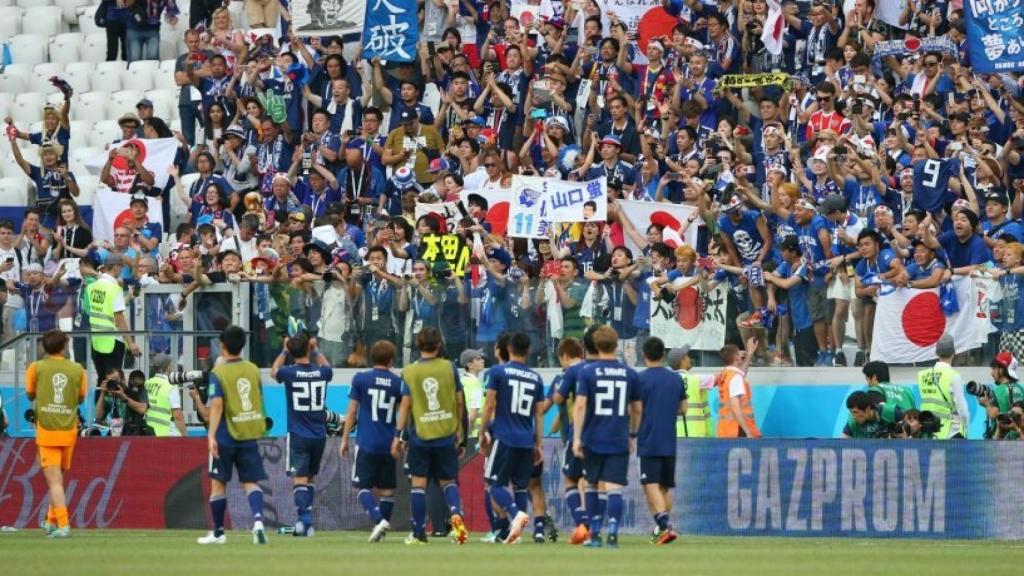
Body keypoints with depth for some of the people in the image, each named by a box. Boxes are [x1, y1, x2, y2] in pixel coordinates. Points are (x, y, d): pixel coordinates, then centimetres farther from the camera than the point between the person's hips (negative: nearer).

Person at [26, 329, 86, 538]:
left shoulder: (36, 368, -3)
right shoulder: (77, 370, 1)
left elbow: (30, 395, 10)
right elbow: (81, 398, 11)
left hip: (46, 430, -3)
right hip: (69, 429, 3)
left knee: (54, 480, -5)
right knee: (59, 476, 20)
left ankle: (63, 524, -18)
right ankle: (52, 521, 29)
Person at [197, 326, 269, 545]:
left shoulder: (218, 373, -10)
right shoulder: (253, 370, 4)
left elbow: (217, 404, -19)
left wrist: (211, 435, -20)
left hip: (226, 436, -4)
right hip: (250, 435, 4)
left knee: (218, 483, 10)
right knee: (250, 482, 3)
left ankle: (218, 532, 18)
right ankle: (258, 520, -22)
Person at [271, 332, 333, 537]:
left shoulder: (289, 373, -10)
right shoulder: (322, 373, -3)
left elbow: (274, 371, 16)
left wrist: (284, 351, 26)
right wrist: (316, 350, 33)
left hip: (298, 436, -3)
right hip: (319, 436, 3)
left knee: (299, 480, -8)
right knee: (310, 479, 18)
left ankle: (305, 521, -25)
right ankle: (305, 520, 21)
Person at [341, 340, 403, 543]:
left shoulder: (360, 379, -1)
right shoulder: (398, 383, 3)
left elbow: (352, 412, 1)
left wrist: (345, 439, 8)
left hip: (366, 443, -2)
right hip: (389, 444, 2)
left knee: (362, 486, 0)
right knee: (386, 488, 12)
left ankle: (378, 520, -21)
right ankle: (383, 529, 10)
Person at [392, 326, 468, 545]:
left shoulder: (409, 372, -4)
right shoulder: (449, 368, -2)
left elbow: (405, 405, -5)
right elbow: (459, 401, 3)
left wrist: (398, 435, 1)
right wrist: (459, 428, 16)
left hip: (420, 436, -1)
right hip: (446, 436, 1)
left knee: (418, 483, 6)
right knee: (448, 481, 12)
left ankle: (419, 533, 8)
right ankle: (456, 514, -15)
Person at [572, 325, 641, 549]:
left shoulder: (587, 371, -3)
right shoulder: (630, 374, 3)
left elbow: (580, 405, -10)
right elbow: (637, 409, 11)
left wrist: (576, 438, -8)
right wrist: (633, 435, 25)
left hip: (593, 439, -1)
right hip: (619, 442, 1)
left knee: (592, 485, 14)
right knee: (614, 488, -3)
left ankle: (595, 534, 16)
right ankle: (613, 532, -17)